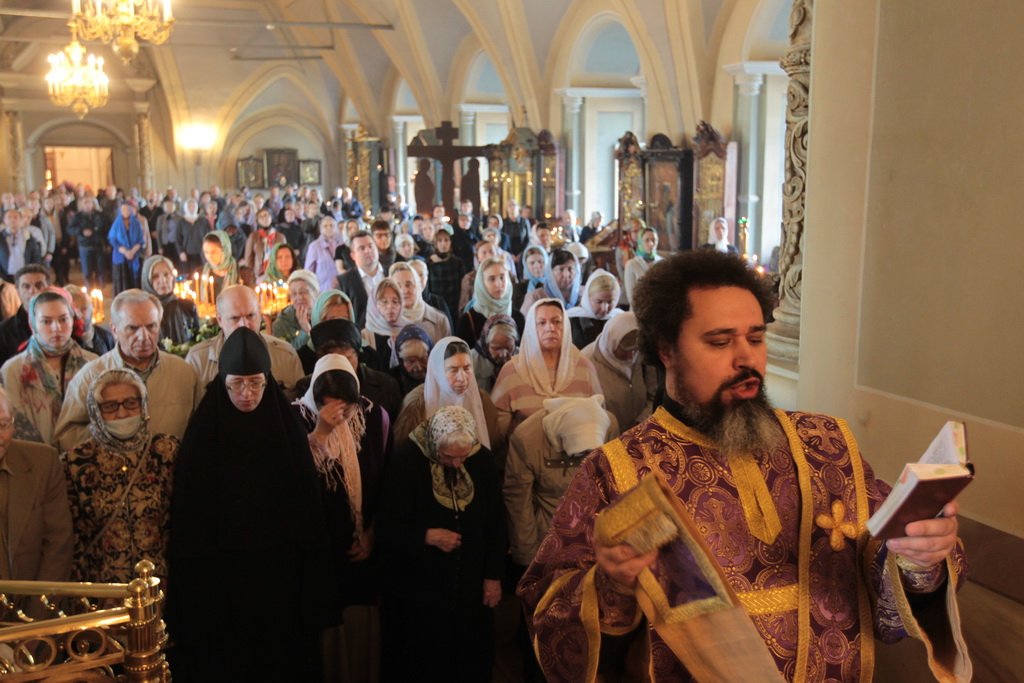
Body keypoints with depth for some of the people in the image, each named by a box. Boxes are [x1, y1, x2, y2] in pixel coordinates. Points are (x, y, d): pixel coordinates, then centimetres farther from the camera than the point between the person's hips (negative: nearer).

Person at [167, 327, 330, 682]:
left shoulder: (289, 428, -2)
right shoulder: (202, 432, -6)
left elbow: (309, 508, 0)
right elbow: (186, 517, -4)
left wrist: (312, 582, -2)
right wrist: (191, 582, -6)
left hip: (279, 574, 1)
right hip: (219, 577, -1)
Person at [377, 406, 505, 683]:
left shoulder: (483, 461, -7)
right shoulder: (406, 463, -17)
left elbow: (496, 522, 4)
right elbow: (387, 529, -13)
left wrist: (494, 575, 4)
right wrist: (427, 536, -25)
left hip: (470, 585, 3)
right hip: (418, 588, -3)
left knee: (470, 659, 16)